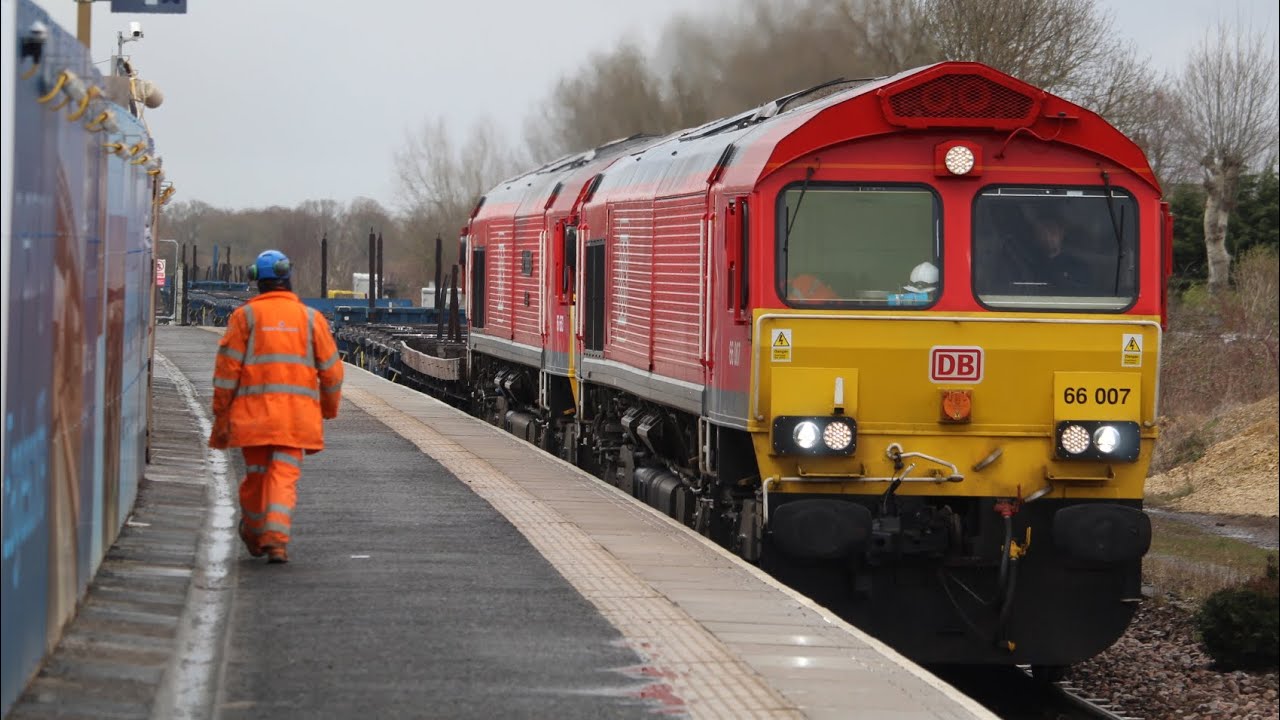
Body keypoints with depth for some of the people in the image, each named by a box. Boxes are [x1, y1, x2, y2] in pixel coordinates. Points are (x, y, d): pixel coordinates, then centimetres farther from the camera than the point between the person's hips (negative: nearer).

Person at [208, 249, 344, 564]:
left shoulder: (245, 316, 1)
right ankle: (276, 539, -18)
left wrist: (221, 413, 2)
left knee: (256, 473, 12)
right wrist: (330, 408, 22)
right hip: (296, 414, 0)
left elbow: (227, 369, -3)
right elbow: (331, 369, 8)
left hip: (253, 413, 0)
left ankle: (254, 537, 28)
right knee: (285, 475, -2)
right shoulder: (311, 318, 5)